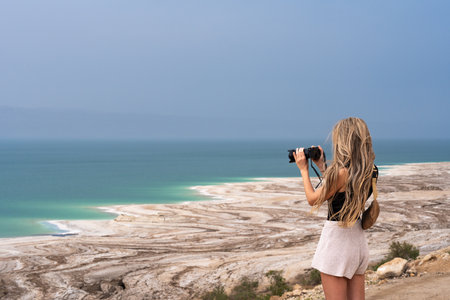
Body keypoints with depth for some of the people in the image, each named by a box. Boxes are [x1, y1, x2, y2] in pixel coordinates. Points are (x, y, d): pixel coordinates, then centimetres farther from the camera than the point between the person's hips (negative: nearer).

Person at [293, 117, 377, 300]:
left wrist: (304, 169, 4)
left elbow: (313, 200, -8)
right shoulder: (370, 171, 2)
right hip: (358, 239, 8)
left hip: (336, 239, -8)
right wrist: (321, 165, 19)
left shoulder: (341, 172, -21)